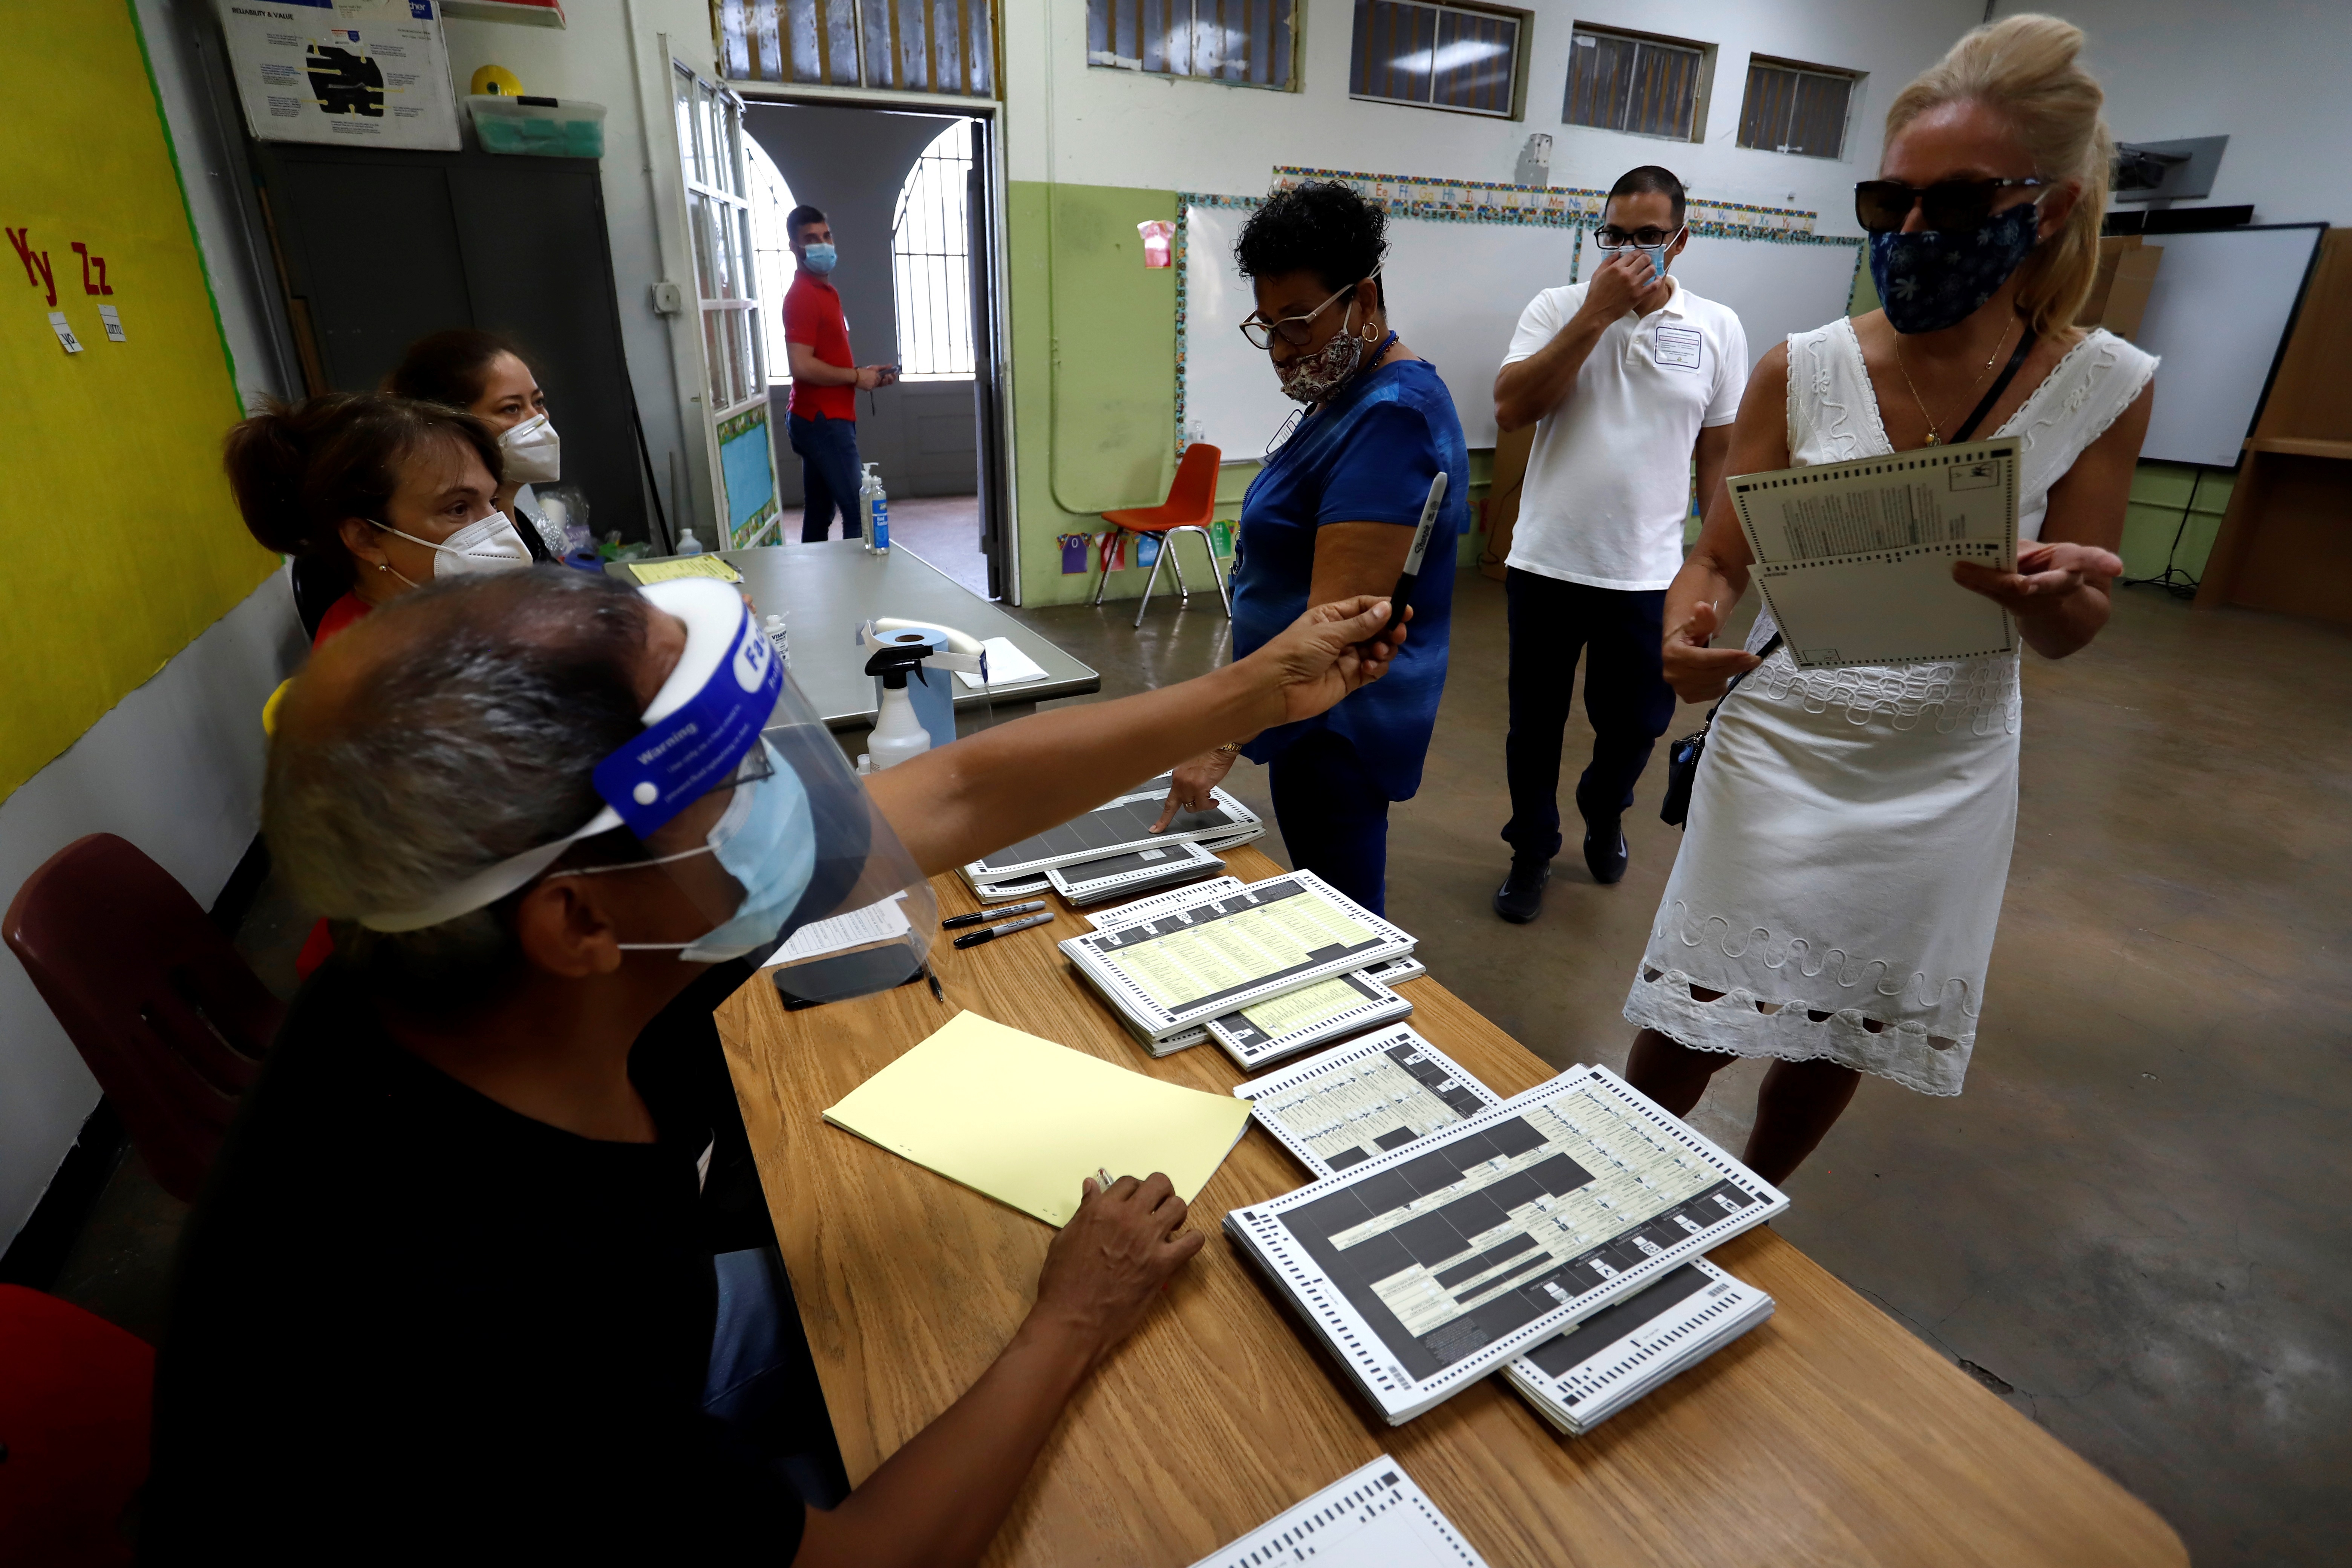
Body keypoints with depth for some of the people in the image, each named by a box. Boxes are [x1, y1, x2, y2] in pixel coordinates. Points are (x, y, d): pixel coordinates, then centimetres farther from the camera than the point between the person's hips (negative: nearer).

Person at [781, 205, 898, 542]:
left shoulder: (826, 291, 18)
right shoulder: (802, 295, -13)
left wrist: (865, 374, 10)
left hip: (829, 418, 10)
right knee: (859, 513, -12)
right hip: (823, 421, -10)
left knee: (820, 515, 12)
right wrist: (856, 377, -12)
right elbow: (802, 366, -23)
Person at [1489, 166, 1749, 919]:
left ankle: (1603, 811, 44)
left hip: (1647, 573, 1)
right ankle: (1532, 852, 31)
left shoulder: (1718, 329, 4)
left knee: (1636, 723, 11)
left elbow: (1720, 453, 8)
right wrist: (1596, 314, -17)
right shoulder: (1559, 307, 0)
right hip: (1546, 563, -1)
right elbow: (1510, 410, -14)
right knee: (1536, 724, 10)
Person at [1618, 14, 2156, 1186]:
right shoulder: (1802, 371, -9)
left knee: (1837, 1039, 16)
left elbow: (2068, 638, -2)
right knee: (1692, 1028, 3)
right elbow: (1721, 563, -5)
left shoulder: (2104, 388, -6)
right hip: (1784, 748, -1)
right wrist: (1689, 632, -28)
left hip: (1946, 773, 2)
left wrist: (2045, 595, -27)